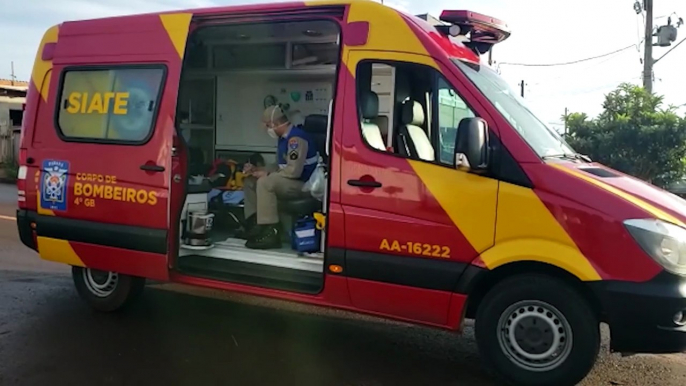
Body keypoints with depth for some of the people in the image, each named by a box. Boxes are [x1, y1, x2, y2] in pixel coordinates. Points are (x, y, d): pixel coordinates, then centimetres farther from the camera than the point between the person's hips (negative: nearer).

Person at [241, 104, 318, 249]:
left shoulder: (296, 138, -20)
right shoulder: (284, 138, 13)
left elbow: (294, 171, -28)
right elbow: (280, 167, 19)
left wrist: (267, 174, -16)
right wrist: (257, 169, 6)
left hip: (304, 184, -11)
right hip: (288, 181, 11)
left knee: (265, 182, -31)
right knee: (250, 181, 10)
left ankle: (269, 234, -29)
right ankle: (253, 226, 8)